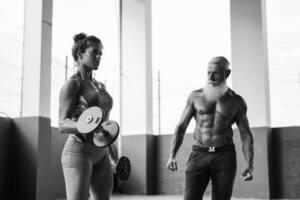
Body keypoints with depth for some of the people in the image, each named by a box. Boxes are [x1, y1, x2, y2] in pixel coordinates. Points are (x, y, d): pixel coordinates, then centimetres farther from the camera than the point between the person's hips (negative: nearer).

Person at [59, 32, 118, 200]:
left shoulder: (100, 86, 19)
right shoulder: (72, 84, -5)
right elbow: (63, 125, -14)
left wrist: (112, 155, 23)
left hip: (100, 156, 8)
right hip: (78, 153, -8)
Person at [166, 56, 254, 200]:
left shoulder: (236, 101, 6)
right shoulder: (195, 96, 6)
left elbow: (246, 135, 4)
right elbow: (181, 127, 6)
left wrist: (250, 166, -10)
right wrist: (172, 156, -8)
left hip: (225, 157, 0)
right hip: (199, 156, 0)